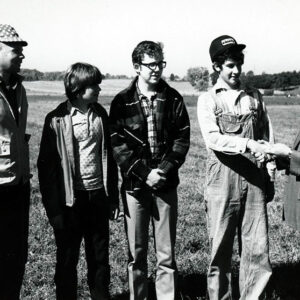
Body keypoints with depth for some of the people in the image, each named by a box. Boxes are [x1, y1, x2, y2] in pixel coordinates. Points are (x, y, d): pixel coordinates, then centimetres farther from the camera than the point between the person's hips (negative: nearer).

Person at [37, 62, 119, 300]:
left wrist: (113, 197, 8)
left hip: (98, 196, 4)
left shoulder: (100, 114, 5)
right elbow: (46, 165, -8)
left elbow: (109, 156, 9)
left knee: (100, 257, 14)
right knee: (67, 259, 11)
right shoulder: (58, 120, -8)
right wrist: (53, 208, -11)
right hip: (71, 200, -4)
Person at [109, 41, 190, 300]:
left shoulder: (173, 99, 4)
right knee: (137, 252, 8)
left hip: (166, 184, 1)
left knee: (166, 253, 6)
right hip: (134, 184, -1)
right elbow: (117, 144, -4)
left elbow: (182, 139, 1)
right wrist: (144, 173, -12)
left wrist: (164, 170, -11)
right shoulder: (122, 101, 0)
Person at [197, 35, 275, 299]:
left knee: (257, 248, 4)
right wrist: (247, 144, -25)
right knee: (221, 247, 5)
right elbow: (213, 139, -12)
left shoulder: (255, 97, 13)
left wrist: (270, 177, 8)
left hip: (254, 180, 3)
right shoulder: (208, 99, 3)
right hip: (223, 178, -3)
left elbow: (267, 137, 14)